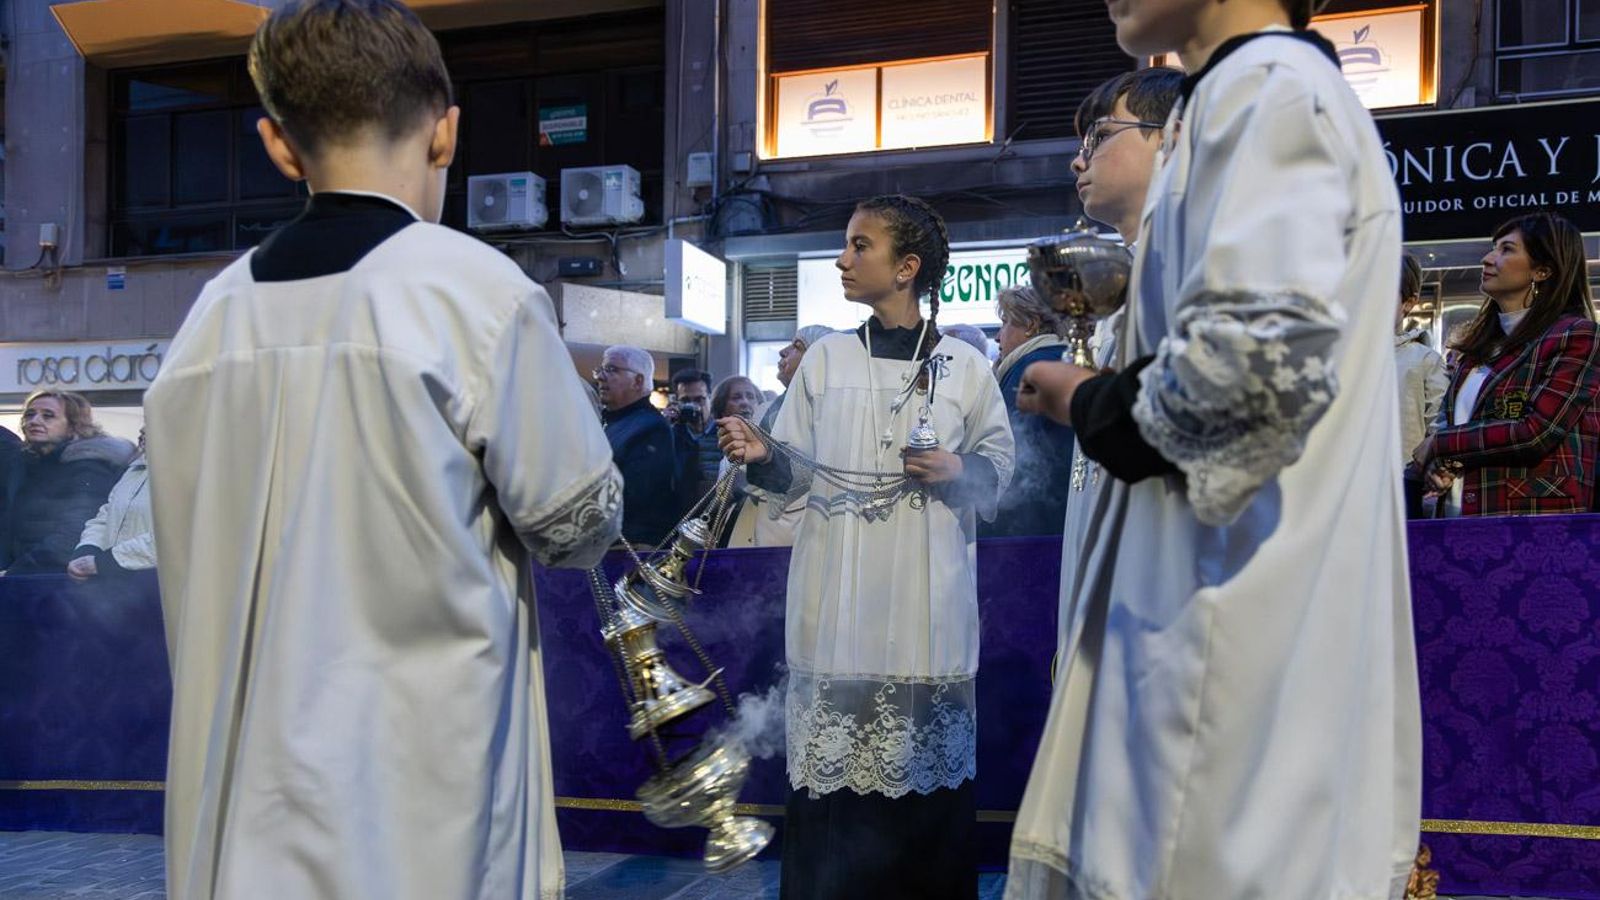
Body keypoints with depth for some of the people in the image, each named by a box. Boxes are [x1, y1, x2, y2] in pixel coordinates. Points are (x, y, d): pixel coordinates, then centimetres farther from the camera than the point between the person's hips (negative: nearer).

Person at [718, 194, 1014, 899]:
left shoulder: (964, 367, 4)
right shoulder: (827, 359, 9)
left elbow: (999, 467, 11)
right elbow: (794, 470, 7)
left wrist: (961, 471, -8)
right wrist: (761, 455, -13)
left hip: (927, 603, -1)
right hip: (838, 602, 1)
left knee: (927, 766, 1)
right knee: (830, 767, -1)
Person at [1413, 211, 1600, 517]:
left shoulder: (1575, 335, -4)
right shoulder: (1483, 341, 18)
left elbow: (1537, 433, -14)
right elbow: (1447, 418, 18)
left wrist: (1438, 445, -7)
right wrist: (1432, 465, -4)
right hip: (1460, 513, 6)